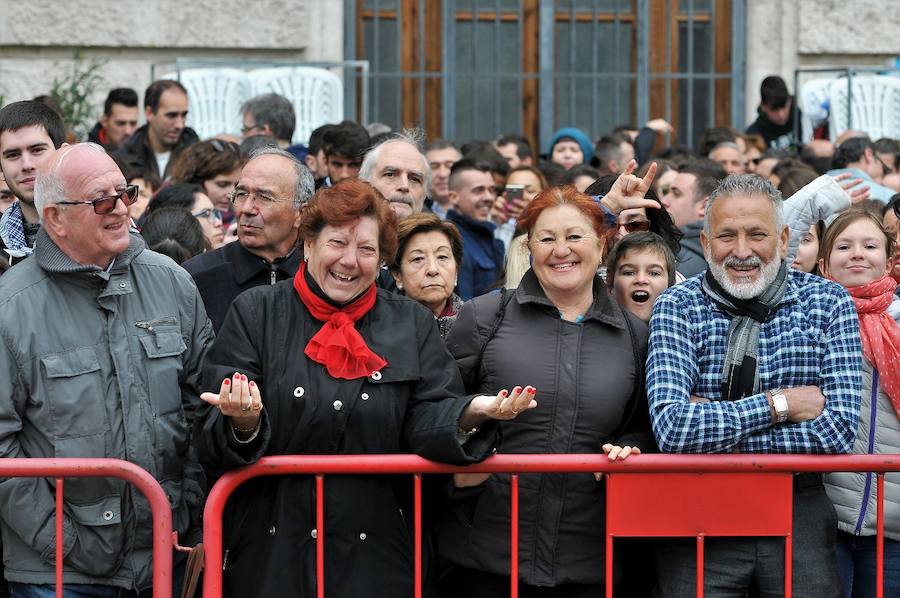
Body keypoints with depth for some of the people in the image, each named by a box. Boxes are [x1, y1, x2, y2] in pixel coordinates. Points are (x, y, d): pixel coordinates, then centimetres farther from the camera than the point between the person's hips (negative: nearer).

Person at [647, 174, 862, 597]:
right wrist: (779, 403, -16)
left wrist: (708, 423, -13)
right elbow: (671, 428, -17)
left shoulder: (828, 303, -2)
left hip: (800, 514, 1)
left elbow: (839, 431, -12)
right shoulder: (677, 307, -4)